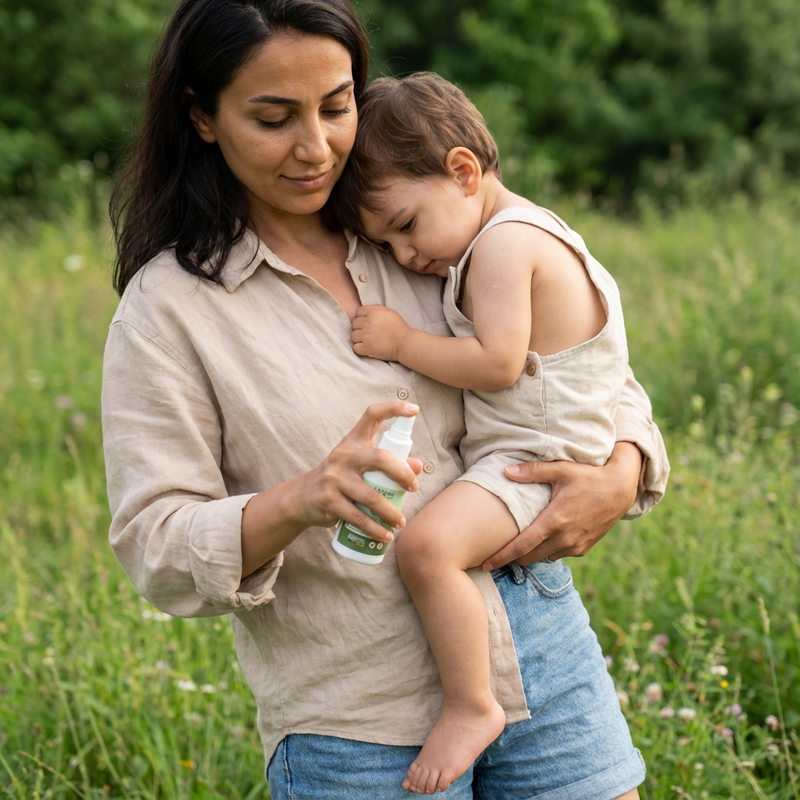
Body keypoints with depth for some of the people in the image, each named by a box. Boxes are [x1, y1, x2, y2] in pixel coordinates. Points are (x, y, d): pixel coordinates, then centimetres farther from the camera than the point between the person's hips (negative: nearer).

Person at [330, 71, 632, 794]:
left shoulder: (504, 242, -17)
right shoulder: (523, 235, 16)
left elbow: (498, 364, -25)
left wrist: (403, 343, -17)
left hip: (535, 460, -12)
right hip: (517, 455, 12)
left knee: (426, 543, -31)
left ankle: (471, 706, -22)